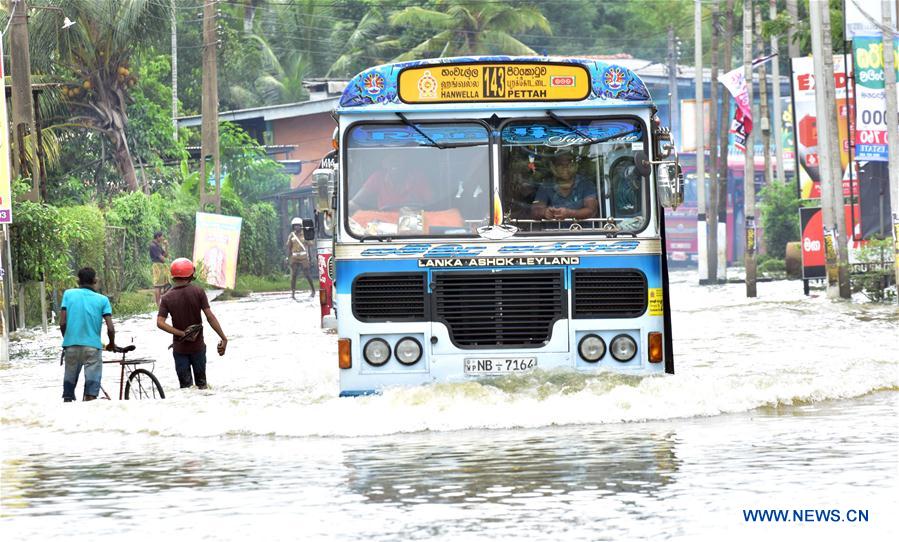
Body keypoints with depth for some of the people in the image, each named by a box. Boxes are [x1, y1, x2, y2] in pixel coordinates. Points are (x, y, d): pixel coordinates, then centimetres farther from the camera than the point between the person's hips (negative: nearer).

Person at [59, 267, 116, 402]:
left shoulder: (68, 294, 6)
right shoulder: (102, 299, 3)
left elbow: (62, 323, 0)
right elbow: (110, 328, -2)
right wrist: (112, 344, 16)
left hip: (71, 344, 2)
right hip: (92, 345, -2)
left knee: (69, 381, 12)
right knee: (92, 382, -2)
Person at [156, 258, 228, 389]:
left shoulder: (167, 298, -6)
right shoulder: (198, 292, -11)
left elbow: (160, 323, -15)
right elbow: (210, 317, -14)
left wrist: (182, 334, -14)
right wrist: (223, 338, -10)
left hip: (179, 348, 0)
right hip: (198, 346, 0)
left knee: (185, 385, 6)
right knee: (201, 383, 15)